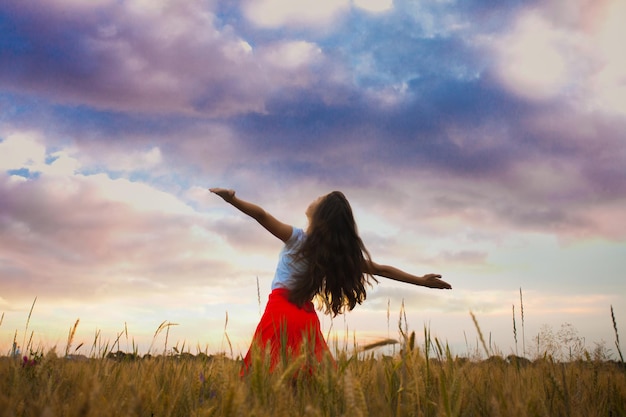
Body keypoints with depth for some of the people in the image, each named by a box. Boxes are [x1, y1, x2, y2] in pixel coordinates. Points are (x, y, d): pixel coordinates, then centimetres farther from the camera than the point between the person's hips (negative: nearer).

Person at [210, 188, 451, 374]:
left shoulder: (295, 237, -6)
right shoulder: (341, 252, 5)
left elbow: (261, 215, -19)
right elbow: (380, 270, 8)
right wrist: (421, 280, 15)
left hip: (280, 311, -4)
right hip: (307, 317, 4)